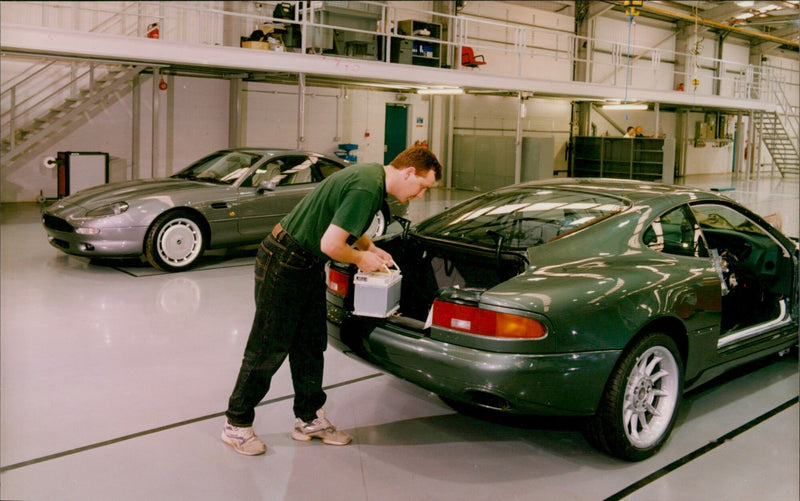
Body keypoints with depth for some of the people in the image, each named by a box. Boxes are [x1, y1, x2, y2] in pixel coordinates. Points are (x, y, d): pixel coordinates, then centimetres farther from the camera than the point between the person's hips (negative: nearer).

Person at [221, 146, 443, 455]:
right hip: (283, 265, -10)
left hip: (308, 266, 10)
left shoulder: (373, 175, 6)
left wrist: (370, 248, 10)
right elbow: (330, 244, -30)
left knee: (311, 345, 15)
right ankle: (237, 424, 15)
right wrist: (361, 259, -11)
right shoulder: (367, 188, -26)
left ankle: (308, 418, 26)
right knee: (268, 349, 0)